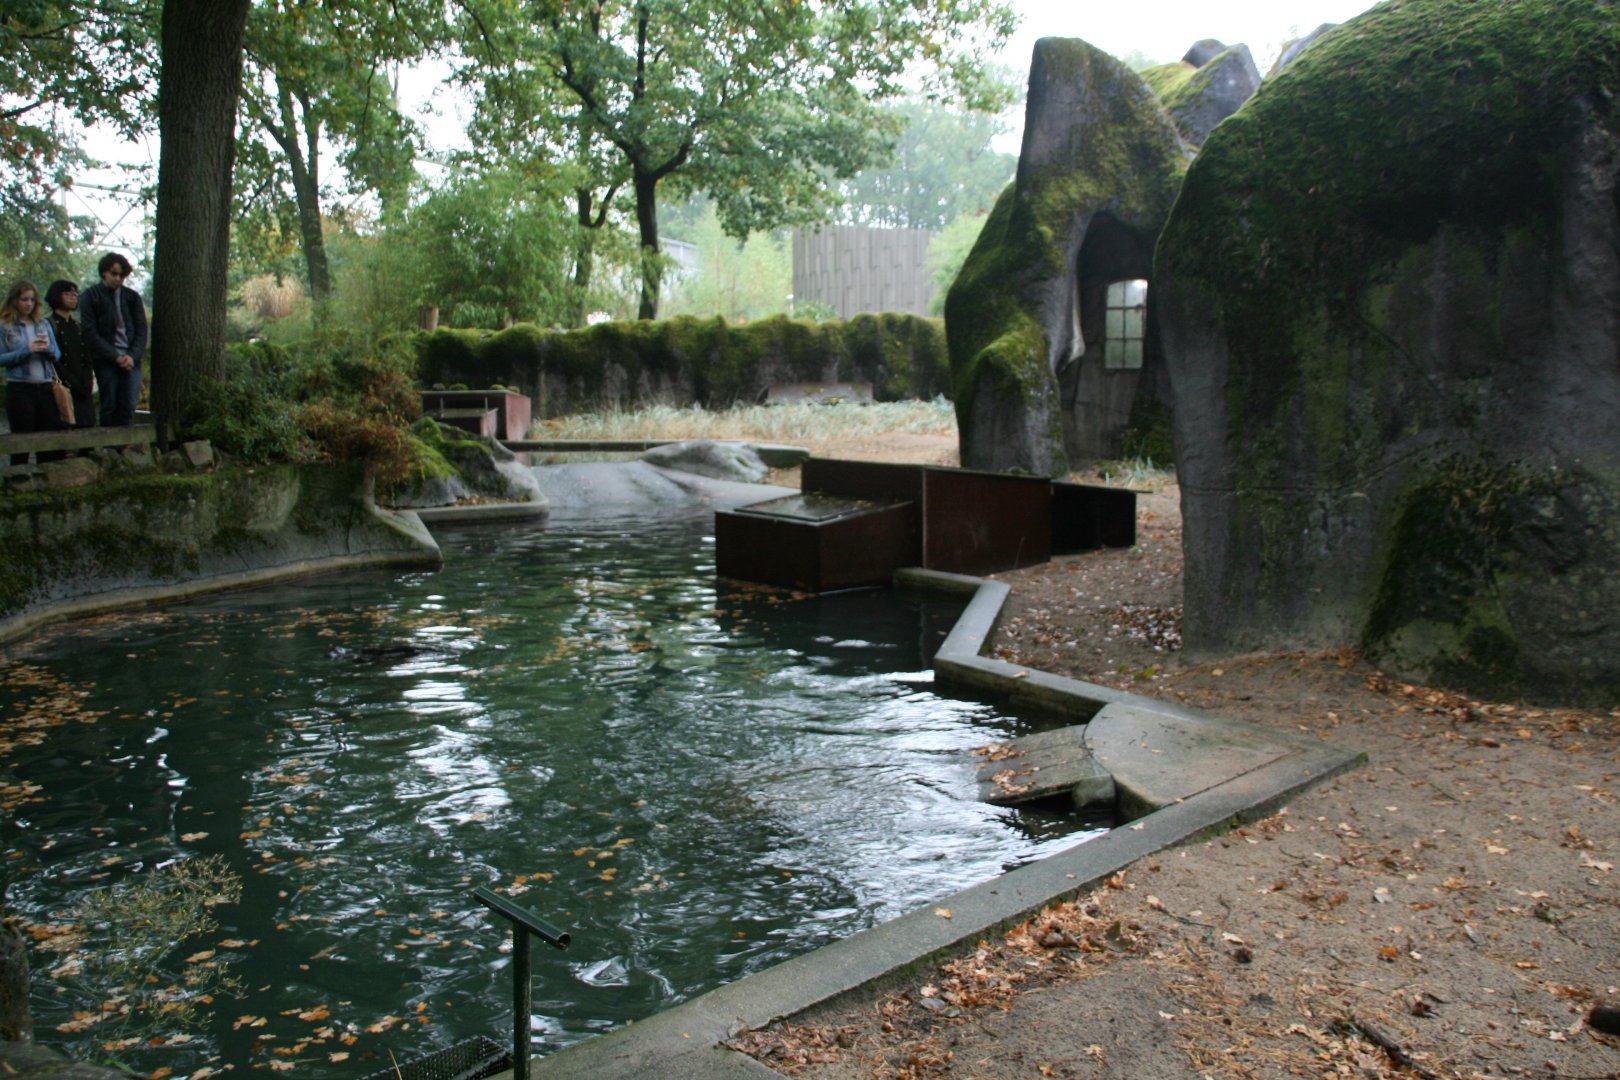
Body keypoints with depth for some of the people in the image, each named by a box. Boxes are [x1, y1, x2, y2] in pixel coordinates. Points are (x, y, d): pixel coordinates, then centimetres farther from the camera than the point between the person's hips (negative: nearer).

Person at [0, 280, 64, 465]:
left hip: (45, 387, 4)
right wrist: (27, 350, -16)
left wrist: (47, 348, -11)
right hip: (20, 388, -4)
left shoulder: (44, 324, 12)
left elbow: (57, 355, 10)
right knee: (22, 441, 1)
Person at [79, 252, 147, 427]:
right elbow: (90, 333, -2)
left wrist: (132, 356, -6)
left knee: (128, 408, -5)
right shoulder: (90, 296, 4)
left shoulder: (132, 297, 14)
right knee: (109, 408, -3)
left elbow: (141, 330, 10)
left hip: (131, 360, 3)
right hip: (106, 361, -2)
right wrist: (116, 357, -10)